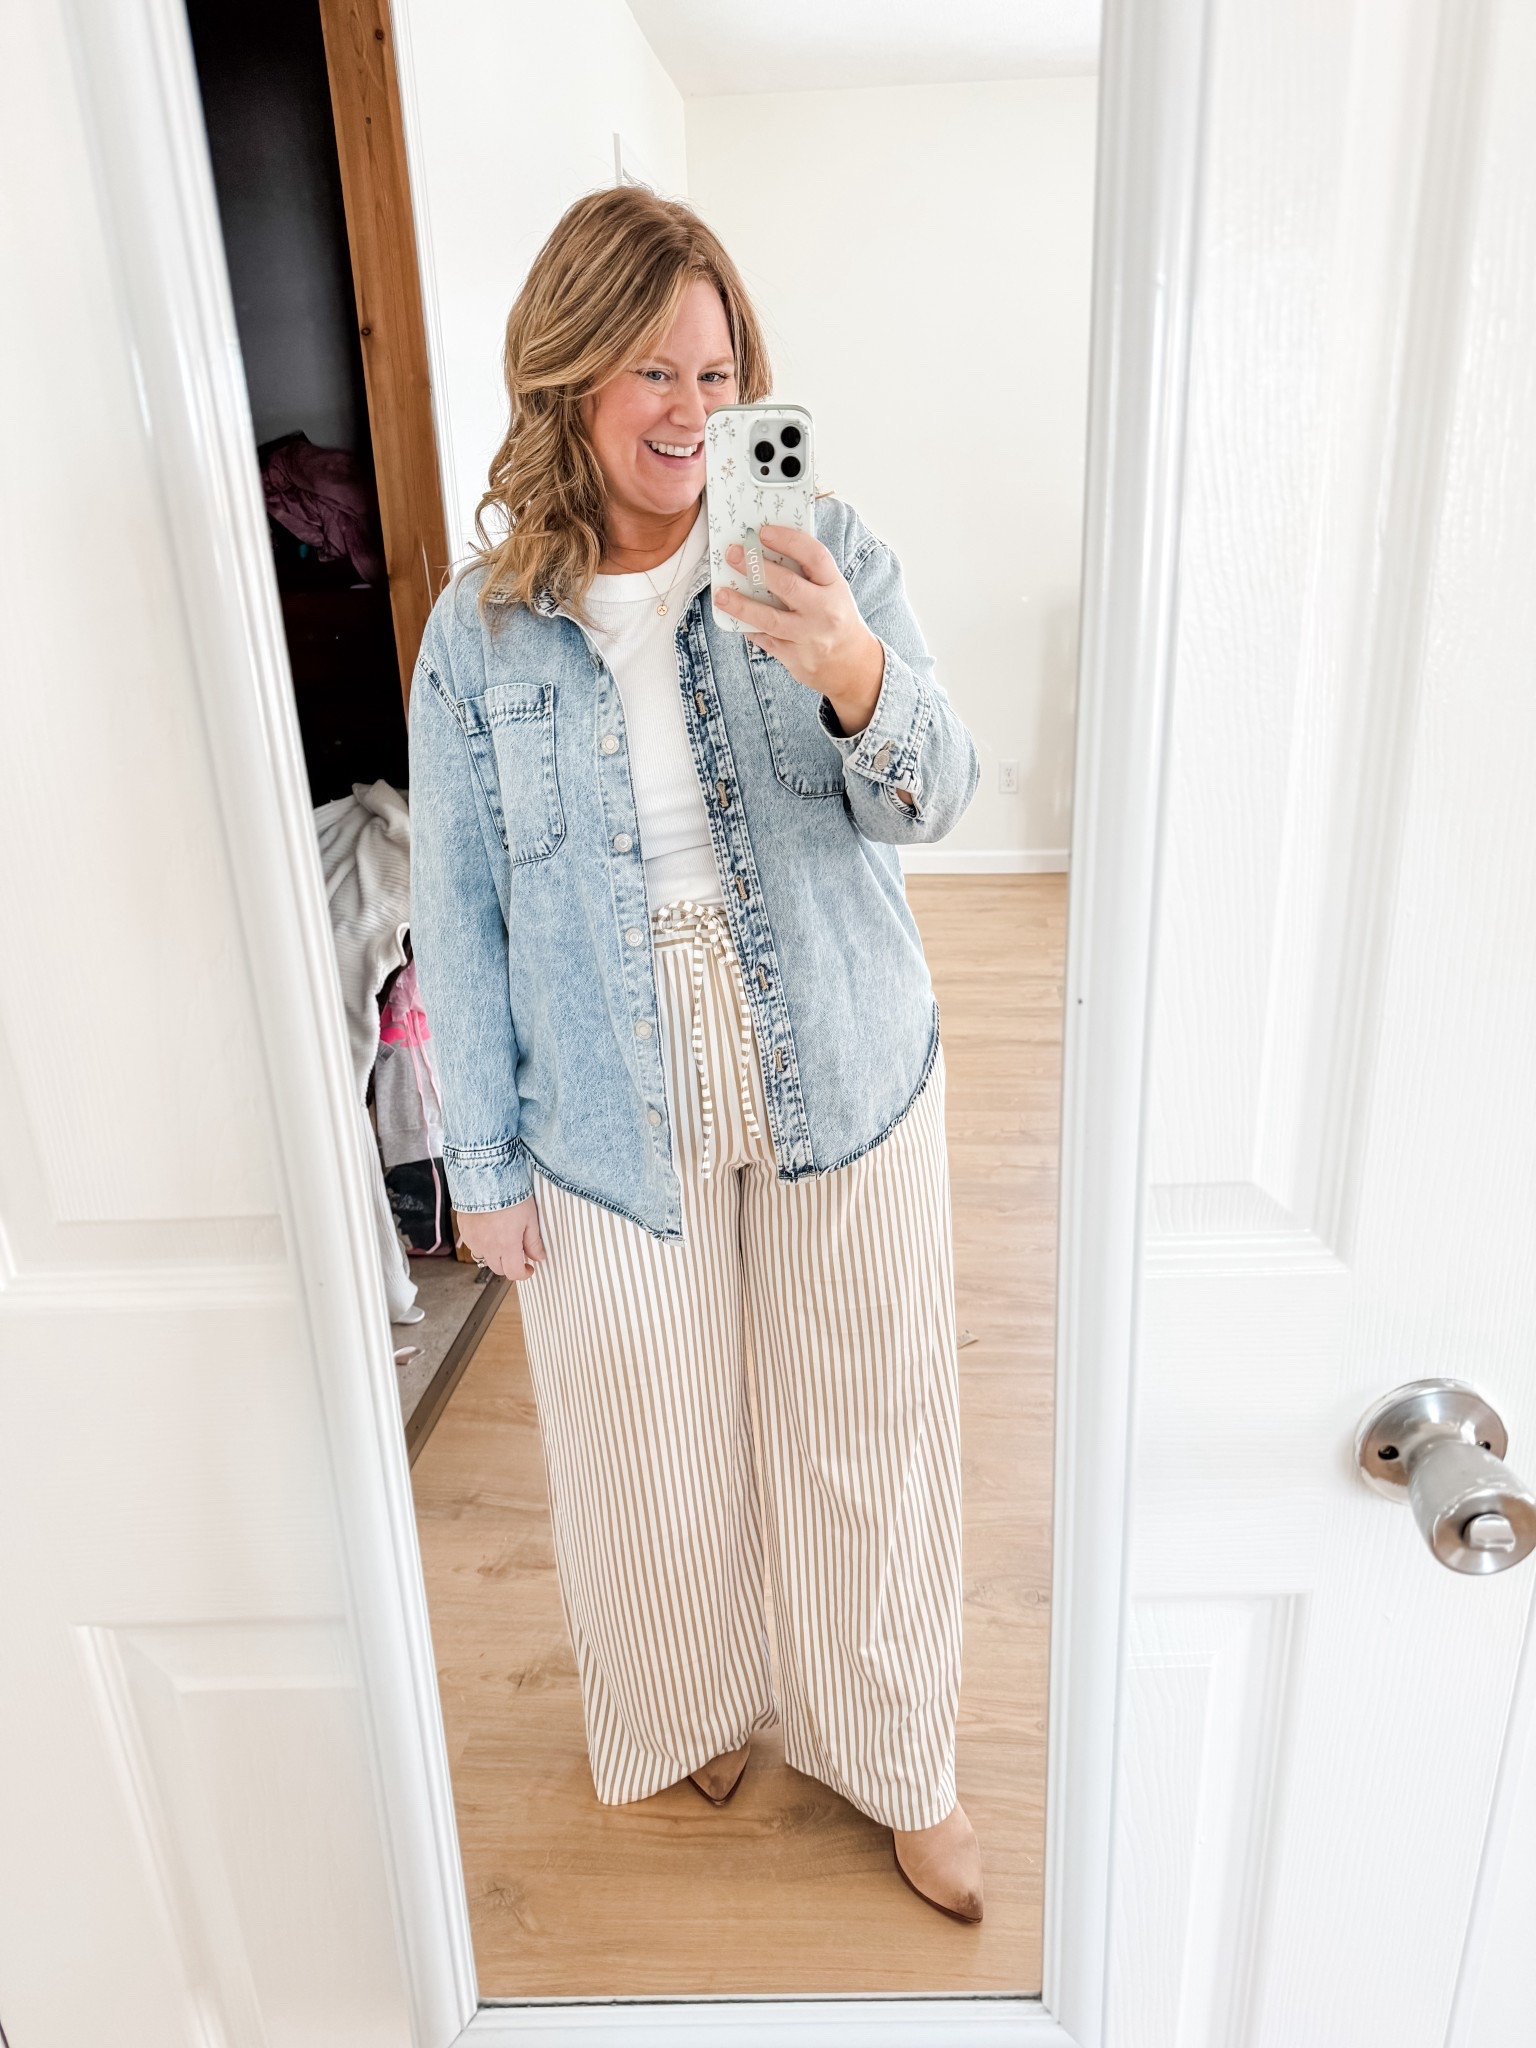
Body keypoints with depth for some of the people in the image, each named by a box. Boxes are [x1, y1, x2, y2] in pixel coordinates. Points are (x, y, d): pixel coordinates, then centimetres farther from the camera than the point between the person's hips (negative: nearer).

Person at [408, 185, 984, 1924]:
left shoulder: (822, 555, -5)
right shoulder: (480, 630, -4)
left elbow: (931, 798, -12)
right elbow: (457, 914, -1)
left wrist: (859, 680, -34)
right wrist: (485, 1163, 0)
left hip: (845, 1089, 1)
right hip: (617, 1116, 0)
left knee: (867, 1435, 14)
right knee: (657, 1448, 18)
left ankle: (893, 1758, 43)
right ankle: (693, 1709, 51)